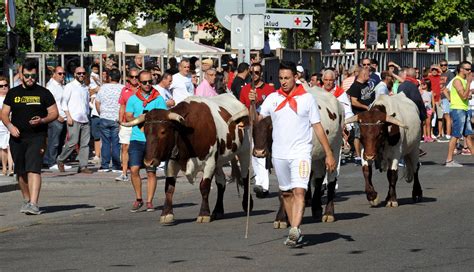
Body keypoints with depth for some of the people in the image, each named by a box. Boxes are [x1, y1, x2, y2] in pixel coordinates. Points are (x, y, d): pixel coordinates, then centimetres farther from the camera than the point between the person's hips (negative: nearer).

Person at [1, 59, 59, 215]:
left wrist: (42, 120, -14)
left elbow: (54, 113, 5)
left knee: (33, 169, -18)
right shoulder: (13, 93, 11)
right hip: (17, 138, 4)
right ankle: (26, 200, 30)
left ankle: (33, 204, -26)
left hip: (37, 137, -4)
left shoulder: (44, 93, 4)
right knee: (20, 172, 11)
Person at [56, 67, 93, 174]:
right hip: (74, 119, -6)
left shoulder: (85, 88, 19)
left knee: (85, 143, 0)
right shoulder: (70, 86, 1)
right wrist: (68, 116, -11)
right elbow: (64, 102, -3)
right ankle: (60, 160, 7)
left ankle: (83, 166, 1)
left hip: (85, 120, 6)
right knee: (73, 142, -11)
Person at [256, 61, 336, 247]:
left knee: (299, 191, -17)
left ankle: (294, 231, -26)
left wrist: (329, 154, 0)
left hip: (301, 153, -4)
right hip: (279, 154, 4)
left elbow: (318, 127, 3)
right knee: (286, 193, 11)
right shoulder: (272, 99, 7)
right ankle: (295, 231, 22)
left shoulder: (307, 98, 1)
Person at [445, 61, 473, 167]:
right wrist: (469, 82, -18)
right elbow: (464, 96, -20)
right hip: (457, 110, -10)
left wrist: (469, 93, 7)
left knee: (468, 135, 10)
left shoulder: (463, 80, 19)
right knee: (455, 135, -8)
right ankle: (449, 160, -7)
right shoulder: (457, 80, -12)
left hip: (464, 110, 10)